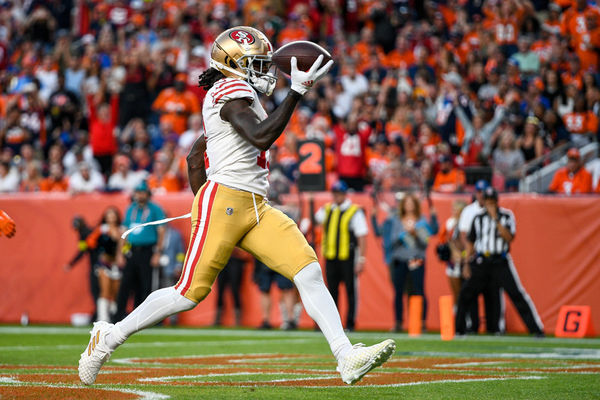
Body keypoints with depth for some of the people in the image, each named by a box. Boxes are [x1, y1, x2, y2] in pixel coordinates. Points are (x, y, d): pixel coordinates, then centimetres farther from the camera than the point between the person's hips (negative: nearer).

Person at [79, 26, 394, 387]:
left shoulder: (228, 98, 23)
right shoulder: (232, 90, -6)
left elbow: (195, 156, 26)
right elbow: (260, 138, -23)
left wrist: (202, 200, 27)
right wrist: (297, 92, -23)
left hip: (257, 209, 9)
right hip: (223, 202, -9)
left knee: (309, 271, -8)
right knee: (191, 292, -8)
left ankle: (347, 357, -17)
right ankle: (110, 337, 9)